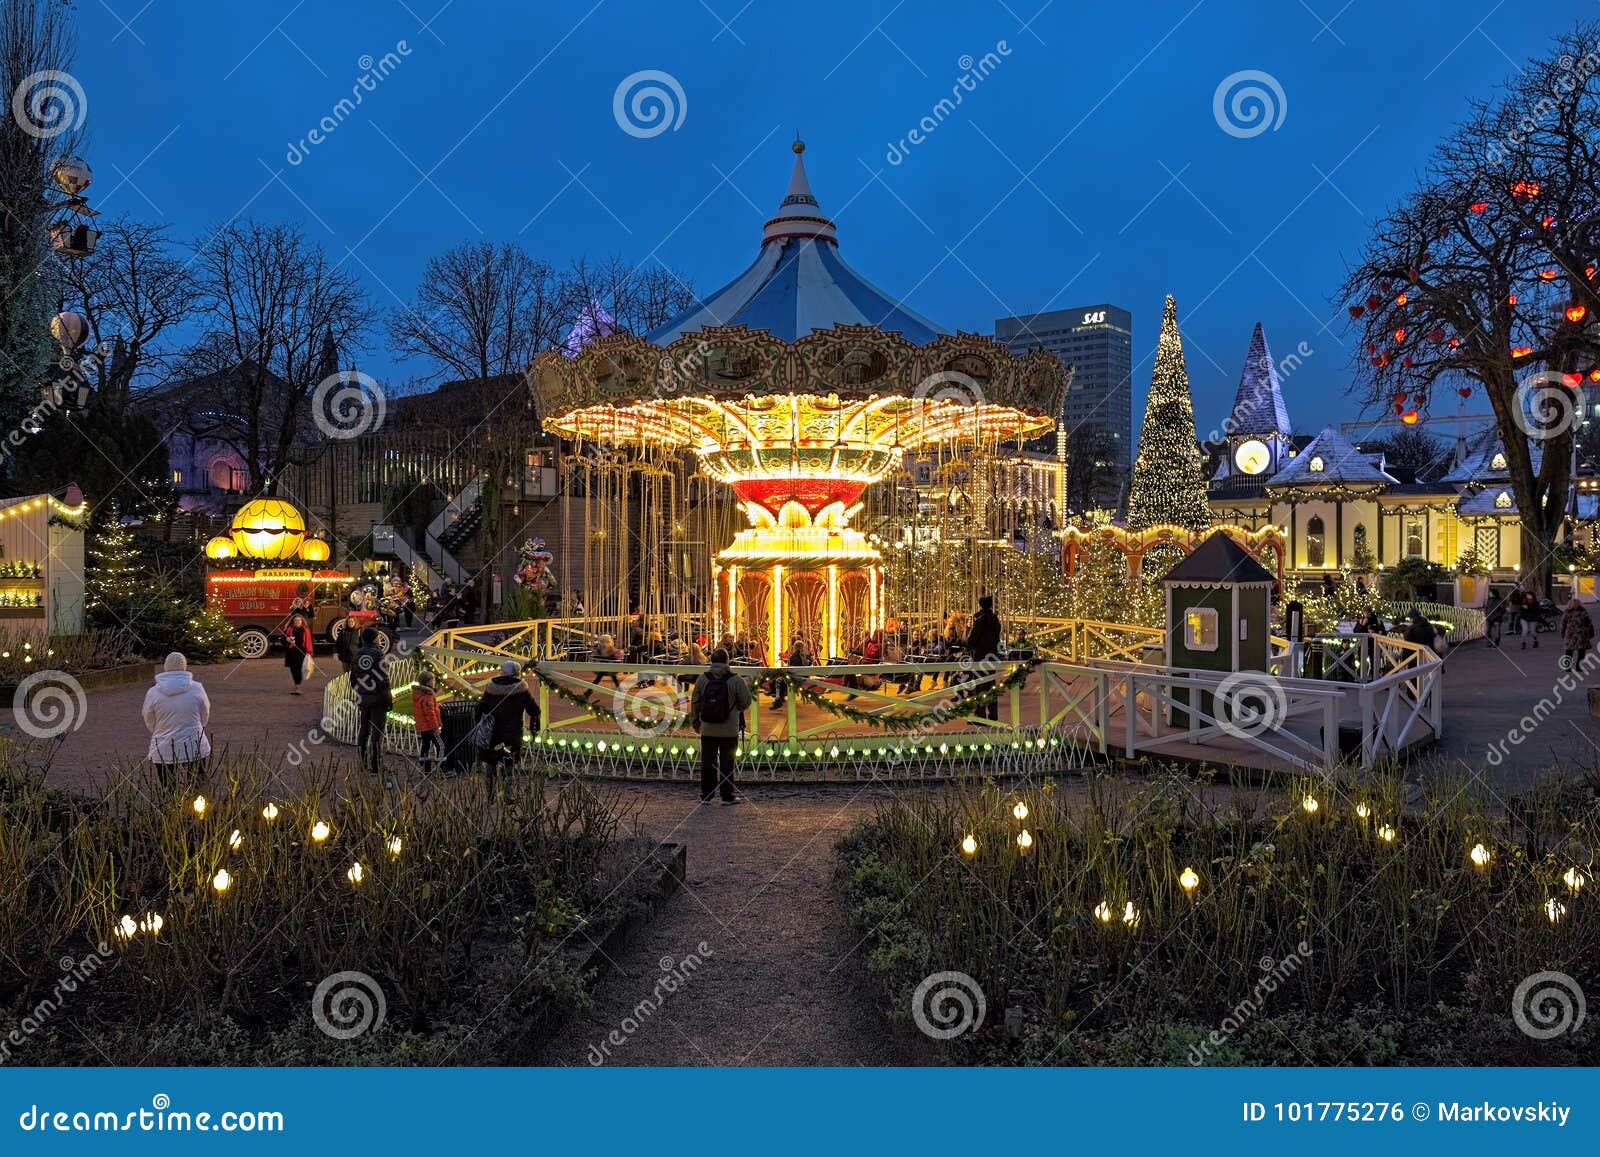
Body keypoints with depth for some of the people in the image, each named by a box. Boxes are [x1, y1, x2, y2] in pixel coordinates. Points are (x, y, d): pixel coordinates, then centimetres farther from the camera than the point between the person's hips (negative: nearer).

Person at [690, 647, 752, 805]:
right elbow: (745, 701, -4)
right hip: (729, 731, -2)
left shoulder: (702, 679, -1)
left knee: (707, 763, 9)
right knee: (727, 763, 5)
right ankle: (728, 796, 9)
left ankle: (706, 795, 14)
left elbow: (694, 702, 4)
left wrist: (695, 722, 17)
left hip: (707, 730, 2)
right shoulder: (736, 680, -9)